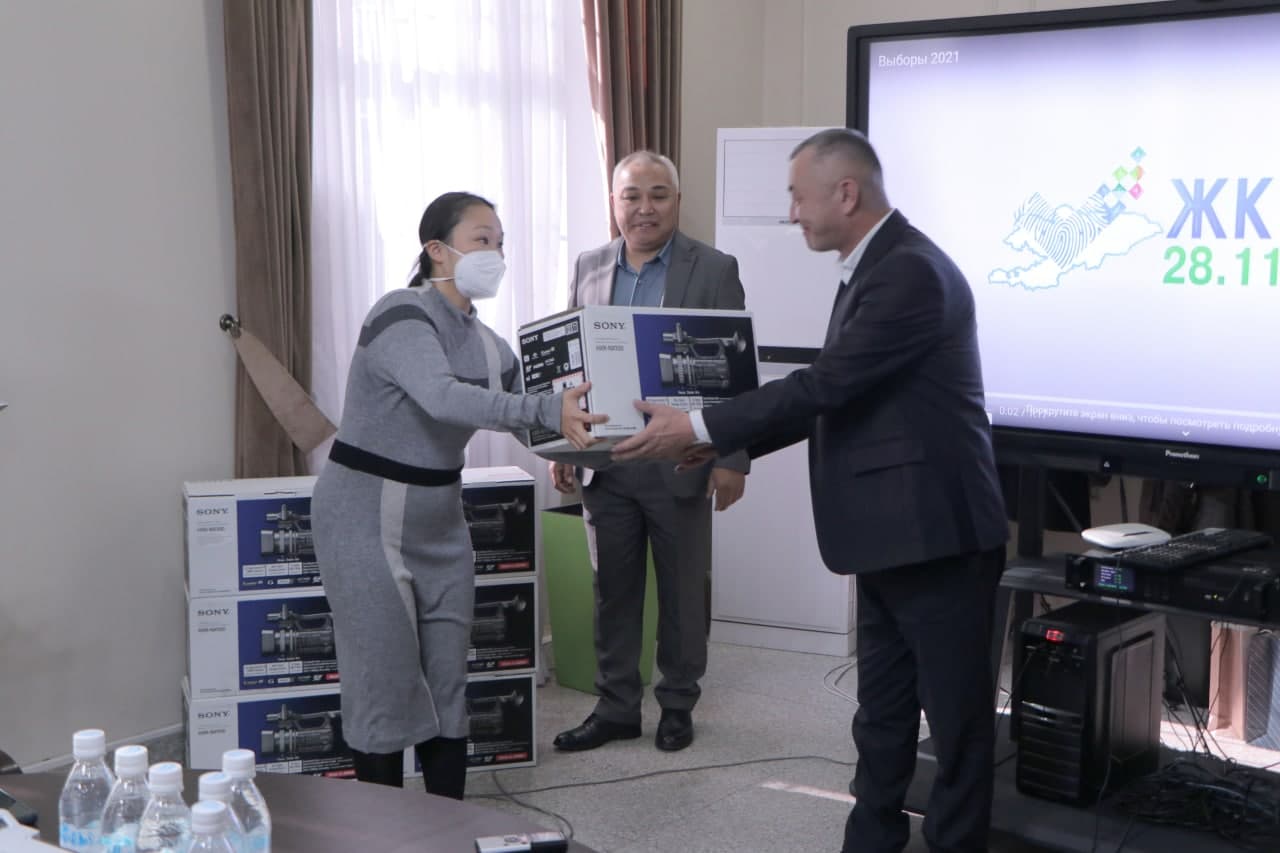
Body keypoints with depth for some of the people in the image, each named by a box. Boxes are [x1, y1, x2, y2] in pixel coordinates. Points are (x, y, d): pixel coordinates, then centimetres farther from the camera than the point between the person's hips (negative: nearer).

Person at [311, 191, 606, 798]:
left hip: (440, 522, 7)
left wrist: (576, 434, -13)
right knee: (387, 684, -1)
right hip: (367, 519, -7)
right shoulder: (401, 316, -18)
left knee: (448, 685, 9)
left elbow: (526, 421, 5)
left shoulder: (486, 342, 5)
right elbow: (443, 398, -36)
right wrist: (547, 410, -43)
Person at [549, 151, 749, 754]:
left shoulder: (714, 270, -4)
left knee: (682, 592, 9)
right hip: (606, 462, 3)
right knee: (612, 591, 10)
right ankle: (616, 708, 22)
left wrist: (733, 459, -10)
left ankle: (677, 706, 24)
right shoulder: (589, 268, 8)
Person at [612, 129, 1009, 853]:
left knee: (956, 720, 3)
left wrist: (699, 429, -17)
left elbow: (825, 385, -22)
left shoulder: (911, 272, -18)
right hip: (894, 537, 10)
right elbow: (836, 396, 18)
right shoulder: (874, 269, 15)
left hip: (935, 535, -10)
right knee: (882, 720, 17)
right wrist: (727, 444, 12)